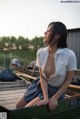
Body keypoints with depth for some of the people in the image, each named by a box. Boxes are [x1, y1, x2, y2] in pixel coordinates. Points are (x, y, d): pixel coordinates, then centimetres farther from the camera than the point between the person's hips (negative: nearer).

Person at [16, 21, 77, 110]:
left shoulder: (69, 55, -27)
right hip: (40, 85, 4)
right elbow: (42, 77, -10)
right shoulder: (41, 53, -16)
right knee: (18, 107, 12)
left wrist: (55, 98, -14)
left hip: (55, 90, -4)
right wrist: (46, 98, -20)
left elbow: (68, 80, -14)